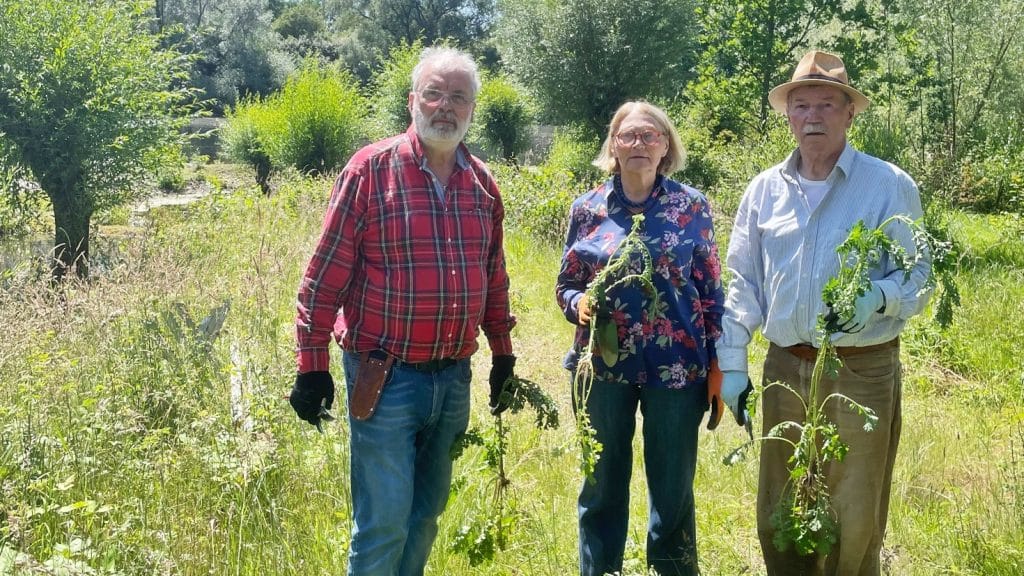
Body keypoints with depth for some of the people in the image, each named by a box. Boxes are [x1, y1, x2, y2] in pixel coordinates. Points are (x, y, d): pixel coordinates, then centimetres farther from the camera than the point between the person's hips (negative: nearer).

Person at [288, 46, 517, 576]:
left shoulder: (482, 184, 7)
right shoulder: (371, 169, -8)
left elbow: (494, 278, 17)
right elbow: (325, 274, -8)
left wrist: (503, 356, 17)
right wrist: (312, 365, -10)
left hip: (454, 378, 5)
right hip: (386, 378, -5)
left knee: (426, 515, 17)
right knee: (384, 522, -2)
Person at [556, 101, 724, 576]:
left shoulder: (691, 206, 1)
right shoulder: (588, 208, 3)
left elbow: (711, 288, 4)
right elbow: (566, 285, 10)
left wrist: (718, 364, 0)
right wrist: (579, 303, -13)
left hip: (676, 369, -1)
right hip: (604, 367, 1)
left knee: (673, 493, 8)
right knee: (602, 489, 12)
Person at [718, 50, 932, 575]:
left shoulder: (889, 186, -4)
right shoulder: (765, 189, 6)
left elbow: (918, 276, -2)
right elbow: (743, 284, 10)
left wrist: (878, 297, -24)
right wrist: (731, 365, 4)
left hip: (863, 373, -3)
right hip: (785, 369, 3)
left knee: (855, 524, 5)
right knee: (778, 515, 12)